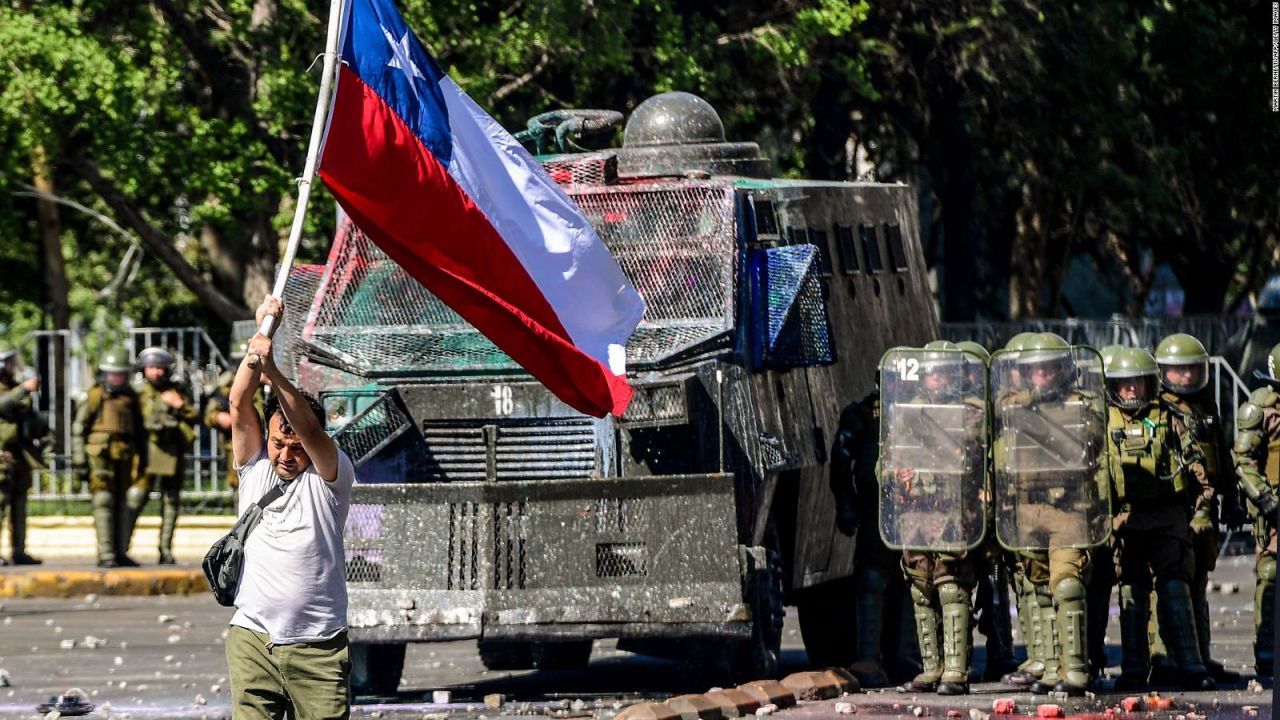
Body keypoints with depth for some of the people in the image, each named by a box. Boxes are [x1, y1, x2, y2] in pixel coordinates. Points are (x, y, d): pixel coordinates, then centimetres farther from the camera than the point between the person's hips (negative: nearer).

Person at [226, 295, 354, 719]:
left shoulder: (330, 474, 0)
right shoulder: (255, 466, 7)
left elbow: (310, 430, -19)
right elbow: (239, 405, -5)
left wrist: (271, 370, -33)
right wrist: (261, 333, -16)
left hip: (317, 648, -2)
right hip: (252, 637, 2)